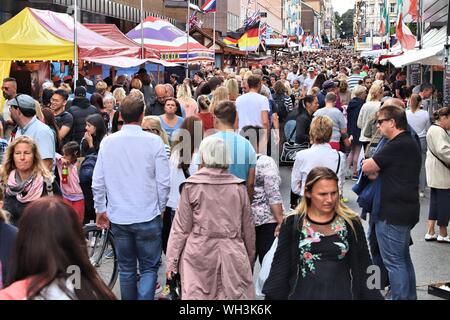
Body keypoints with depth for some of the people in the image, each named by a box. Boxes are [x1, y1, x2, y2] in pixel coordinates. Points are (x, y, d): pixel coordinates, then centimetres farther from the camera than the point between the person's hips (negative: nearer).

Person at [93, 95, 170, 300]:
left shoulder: (108, 142, -1)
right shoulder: (154, 142, -10)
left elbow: (98, 183, 1)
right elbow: (164, 181, -9)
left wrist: (100, 209, 15)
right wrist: (161, 207, 8)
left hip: (118, 217, 3)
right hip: (147, 216, -3)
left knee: (126, 269, 16)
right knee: (149, 268, 6)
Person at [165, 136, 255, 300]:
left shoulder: (191, 186, -3)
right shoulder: (238, 187, 3)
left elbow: (181, 227, -1)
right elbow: (248, 227, 10)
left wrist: (172, 261, 6)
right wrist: (250, 259, 21)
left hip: (200, 255, -1)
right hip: (233, 256, 1)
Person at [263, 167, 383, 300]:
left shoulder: (351, 223, -2)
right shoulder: (292, 224, -3)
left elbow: (364, 268, 2)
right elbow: (280, 268, -2)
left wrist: (373, 297, -2)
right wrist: (272, 296, -10)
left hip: (342, 294, 1)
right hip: (302, 294, 0)